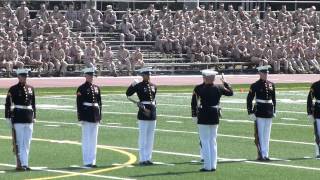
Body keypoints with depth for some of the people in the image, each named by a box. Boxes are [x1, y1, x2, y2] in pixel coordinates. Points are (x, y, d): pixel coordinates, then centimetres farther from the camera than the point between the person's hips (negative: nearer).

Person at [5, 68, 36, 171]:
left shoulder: (30, 89, 11)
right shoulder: (13, 89, -4)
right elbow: (8, 104, -5)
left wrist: (34, 117, 14)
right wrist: (8, 117, -9)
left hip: (29, 118, 5)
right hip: (18, 119, -5)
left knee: (27, 143, 7)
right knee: (19, 142, -4)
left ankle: (25, 163, 11)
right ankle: (20, 164, -4)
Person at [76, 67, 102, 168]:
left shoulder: (96, 88, 12)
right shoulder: (82, 88, -6)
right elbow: (79, 104, -9)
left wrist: (99, 116, 10)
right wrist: (81, 117, -14)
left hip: (95, 116, 6)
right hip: (86, 116, -6)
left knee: (94, 139, 8)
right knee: (87, 139, -2)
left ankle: (92, 161, 13)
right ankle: (87, 162, 1)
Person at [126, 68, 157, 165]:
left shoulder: (153, 86, 10)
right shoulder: (139, 86, -6)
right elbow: (128, 94, -7)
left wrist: (153, 105, 6)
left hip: (153, 112, 6)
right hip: (143, 112, -6)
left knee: (150, 137, 9)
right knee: (143, 137, -3)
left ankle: (148, 158, 14)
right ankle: (142, 159, 1)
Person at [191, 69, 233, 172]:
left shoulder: (199, 89, -12)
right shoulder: (219, 88, -3)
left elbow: (194, 102, -10)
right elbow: (231, 92, 13)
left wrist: (194, 115, -1)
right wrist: (225, 83, 25)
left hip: (203, 118, -4)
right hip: (215, 117, 4)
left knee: (205, 142, 3)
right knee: (213, 141, 13)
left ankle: (207, 166, 0)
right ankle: (213, 165, 14)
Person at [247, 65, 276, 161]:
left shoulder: (271, 85, 9)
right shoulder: (255, 85, -6)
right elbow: (249, 99, -6)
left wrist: (274, 111, 14)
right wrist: (250, 112, -10)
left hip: (269, 113, 5)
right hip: (259, 113, -5)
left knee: (267, 135, 8)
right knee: (260, 135, -4)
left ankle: (265, 155, 11)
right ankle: (261, 154, -2)